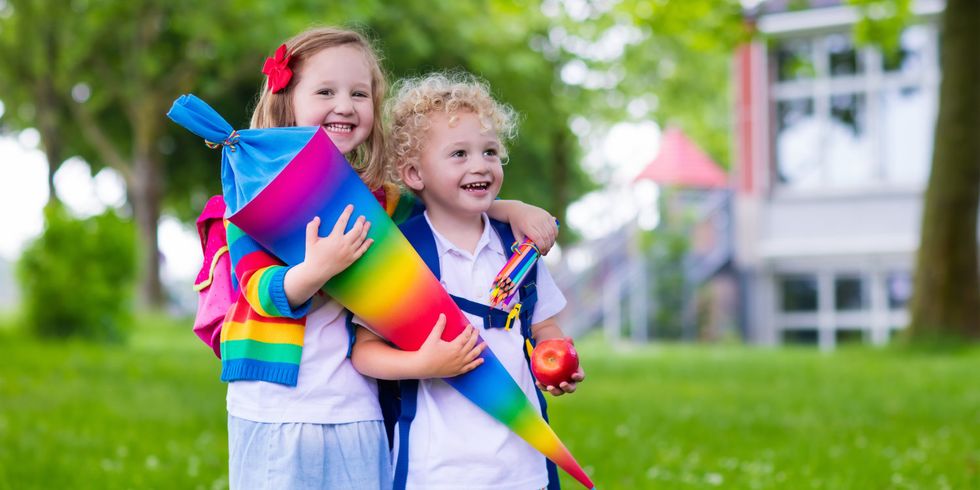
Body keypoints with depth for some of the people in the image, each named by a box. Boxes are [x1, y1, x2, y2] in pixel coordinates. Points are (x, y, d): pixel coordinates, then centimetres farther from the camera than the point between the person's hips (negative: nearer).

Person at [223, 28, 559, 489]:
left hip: (356, 412, 4)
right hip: (275, 409, -4)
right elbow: (262, 292, -11)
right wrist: (317, 269, -30)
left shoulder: (375, 198, 10)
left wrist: (512, 209, 7)